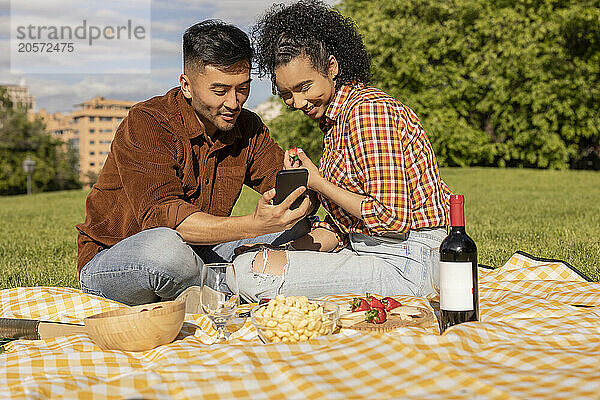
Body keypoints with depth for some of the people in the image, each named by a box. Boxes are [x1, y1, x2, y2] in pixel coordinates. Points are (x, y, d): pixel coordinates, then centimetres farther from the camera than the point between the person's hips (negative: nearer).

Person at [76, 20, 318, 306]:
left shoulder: (248, 128, 2)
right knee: (167, 248, -40)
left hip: (196, 256, 6)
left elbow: (295, 194, -1)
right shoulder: (147, 124, -19)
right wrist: (252, 226, -45)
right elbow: (160, 215, -32)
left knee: (296, 231, -7)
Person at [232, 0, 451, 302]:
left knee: (253, 269, -24)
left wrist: (318, 183, -12)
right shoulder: (333, 117, 15)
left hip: (402, 264, -10)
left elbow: (393, 218, -22)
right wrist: (301, 243, -3)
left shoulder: (369, 110, -17)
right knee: (246, 254, 16)